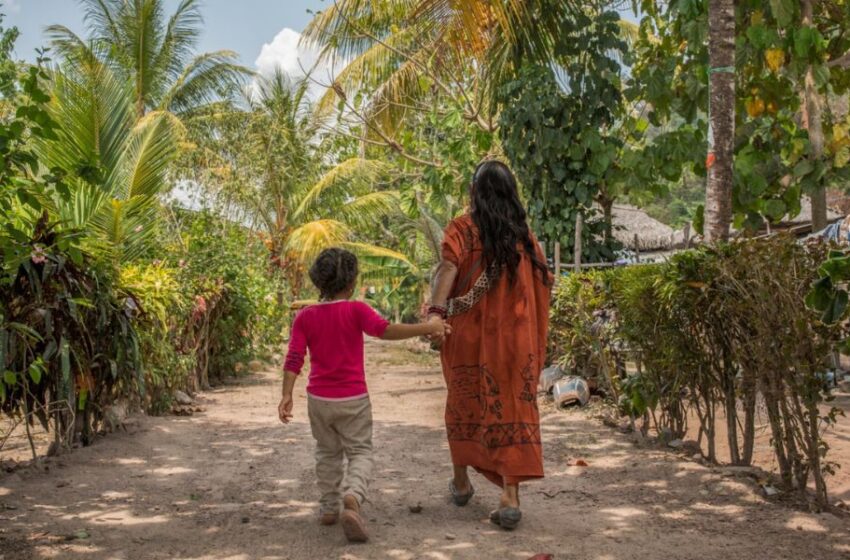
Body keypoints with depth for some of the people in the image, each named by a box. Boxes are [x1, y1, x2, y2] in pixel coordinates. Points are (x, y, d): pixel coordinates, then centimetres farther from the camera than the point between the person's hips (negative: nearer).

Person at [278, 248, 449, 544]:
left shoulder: (305, 316, 0)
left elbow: (294, 359, -6)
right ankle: (352, 499, -23)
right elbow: (385, 330, -27)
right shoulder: (356, 310, -11)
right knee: (360, 453, 3)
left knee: (327, 453, 21)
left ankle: (328, 507, 25)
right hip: (352, 399, -3)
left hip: (319, 399, 3)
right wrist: (426, 328, -26)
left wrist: (286, 395, -6)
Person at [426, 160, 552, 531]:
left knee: (464, 403, 18)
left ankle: (461, 482, 32)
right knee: (511, 407, 2)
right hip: (515, 335, 1)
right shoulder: (523, 234, 6)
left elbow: (448, 267, -22)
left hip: (469, 333, -1)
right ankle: (510, 497, -9)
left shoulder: (463, 228, -4)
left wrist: (435, 312, -31)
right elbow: (543, 281, 9)